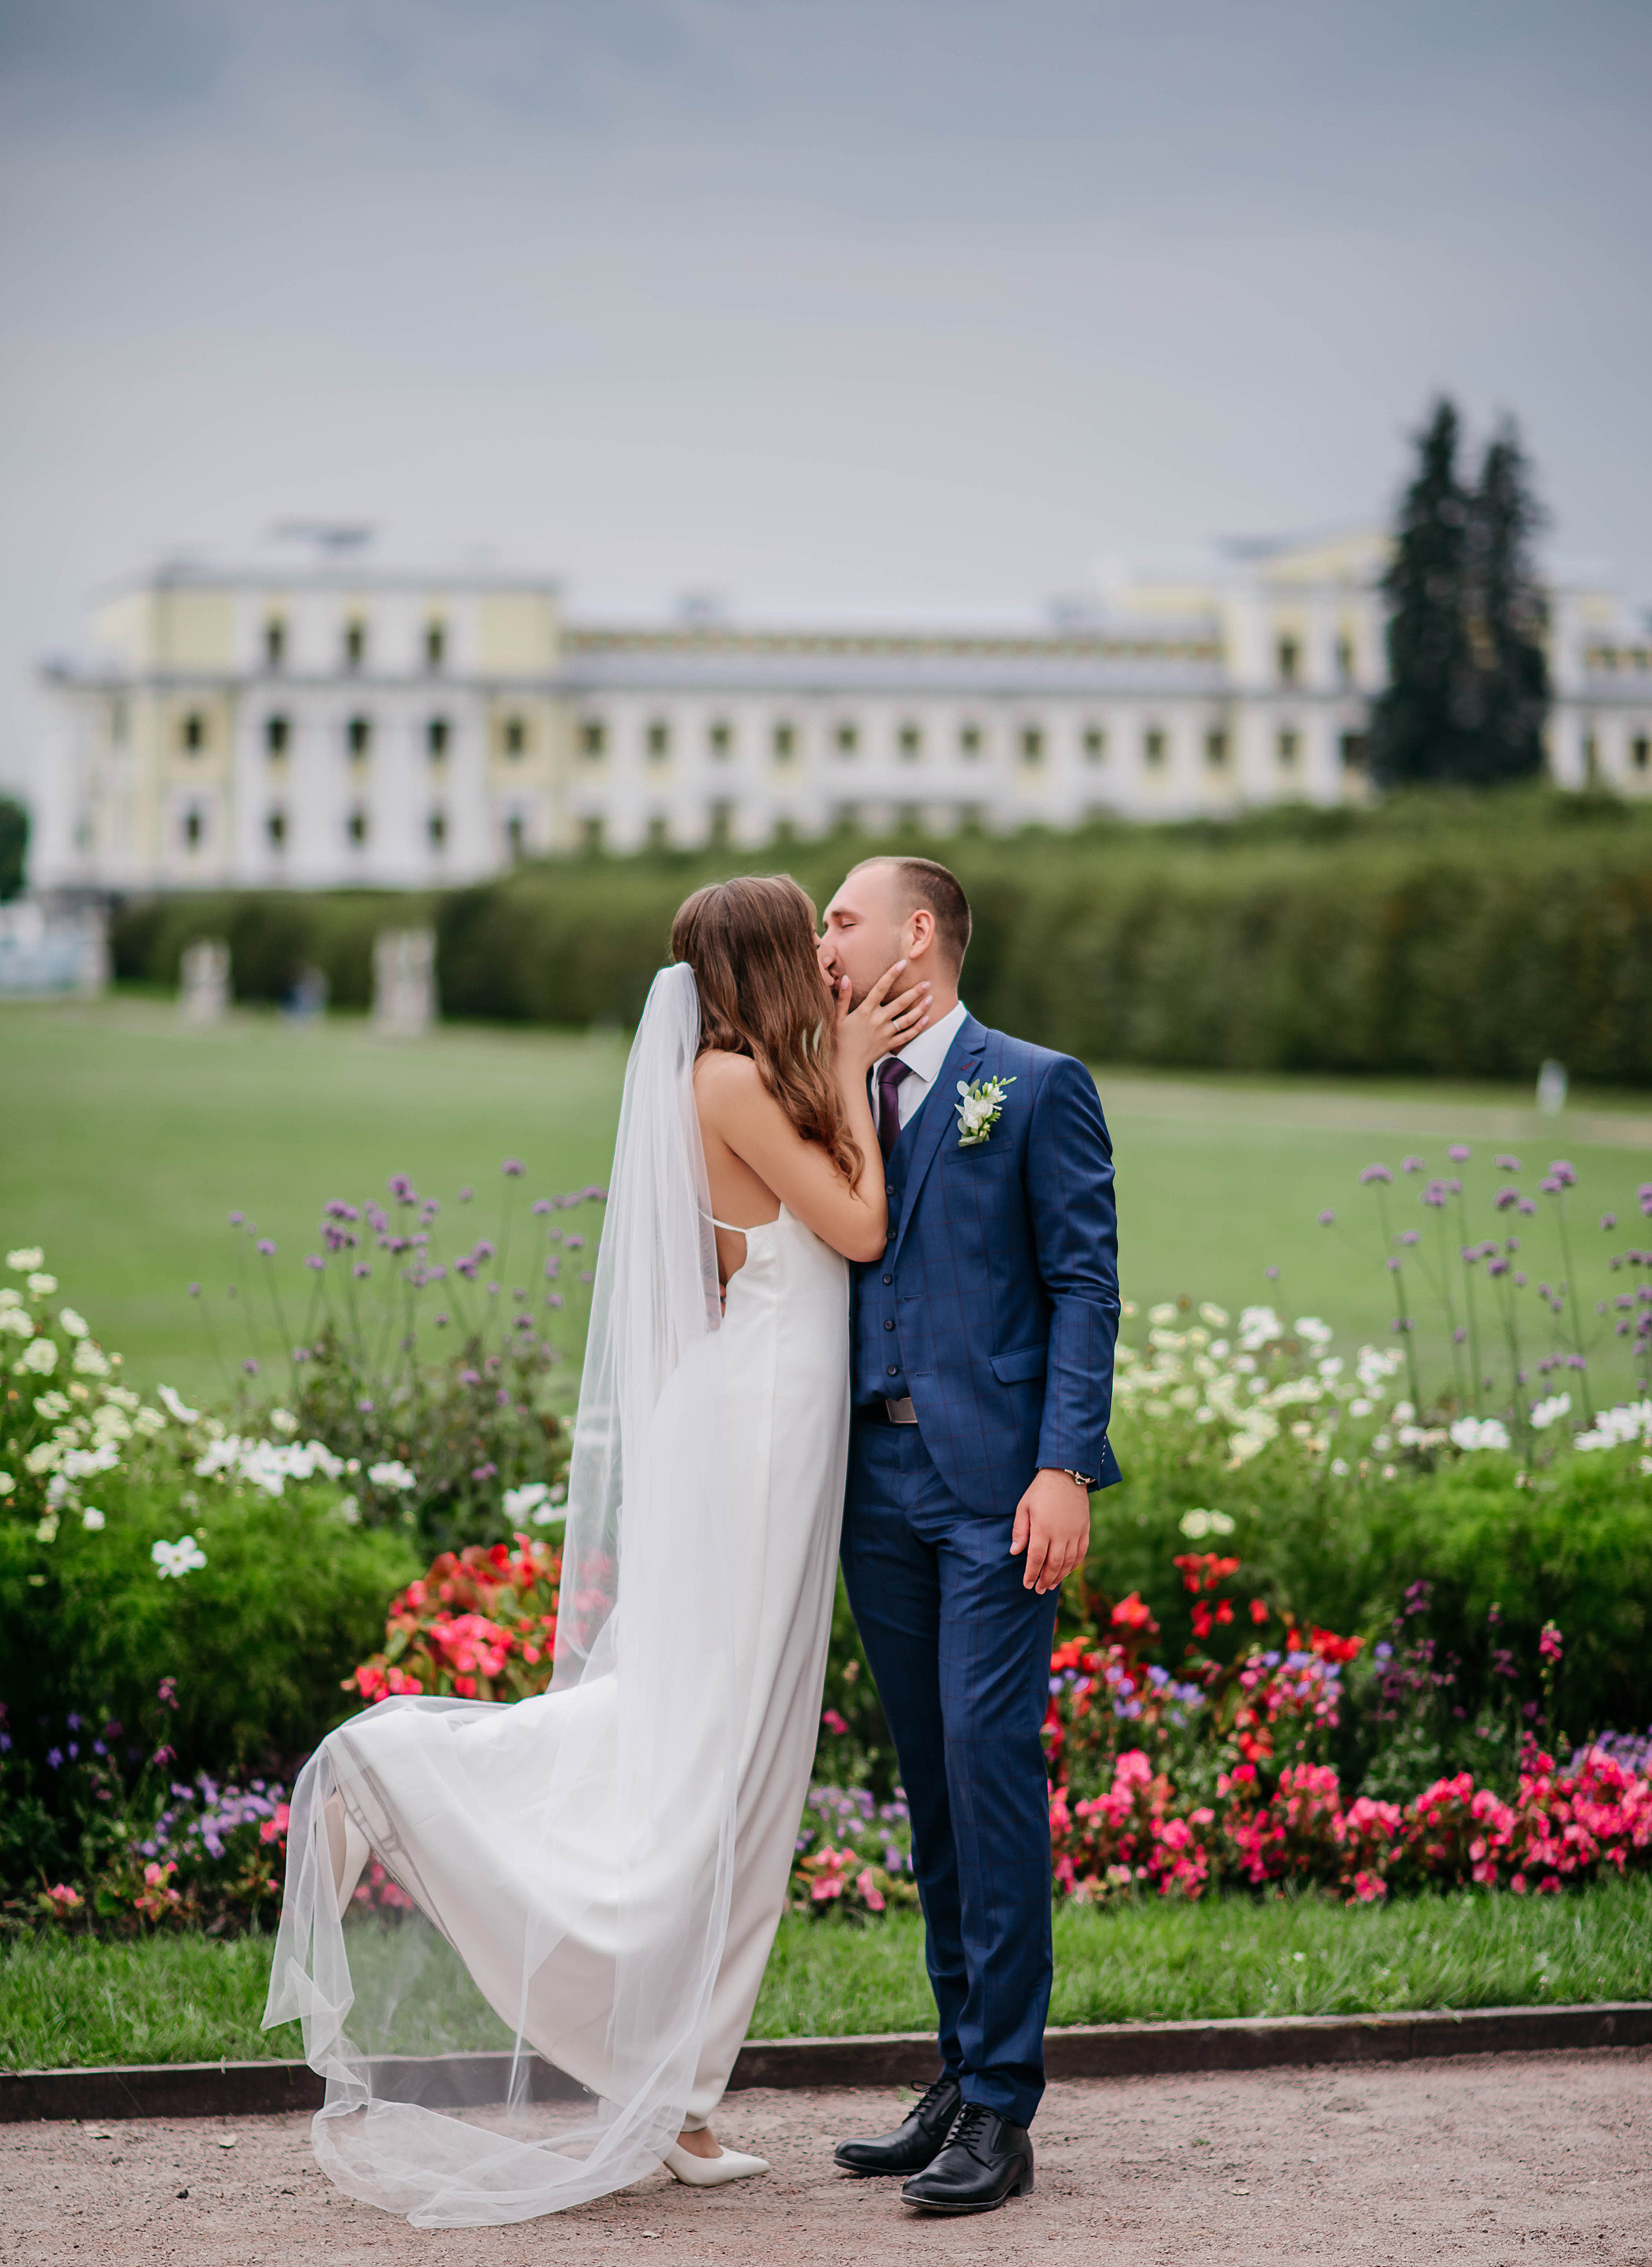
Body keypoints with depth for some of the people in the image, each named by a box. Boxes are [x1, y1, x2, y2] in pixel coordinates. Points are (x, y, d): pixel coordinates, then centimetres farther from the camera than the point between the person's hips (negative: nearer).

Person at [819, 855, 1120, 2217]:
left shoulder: (1038, 1087, 1)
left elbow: (1085, 1284, -5)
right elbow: (830, 1276, 17)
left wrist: (1066, 1467, -14)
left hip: (994, 1481, -6)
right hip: (879, 1481, 6)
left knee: (991, 1764, -10)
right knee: (934, 1784, 10)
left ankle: (1002, 2110, -6)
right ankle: (962, 2083, 17)